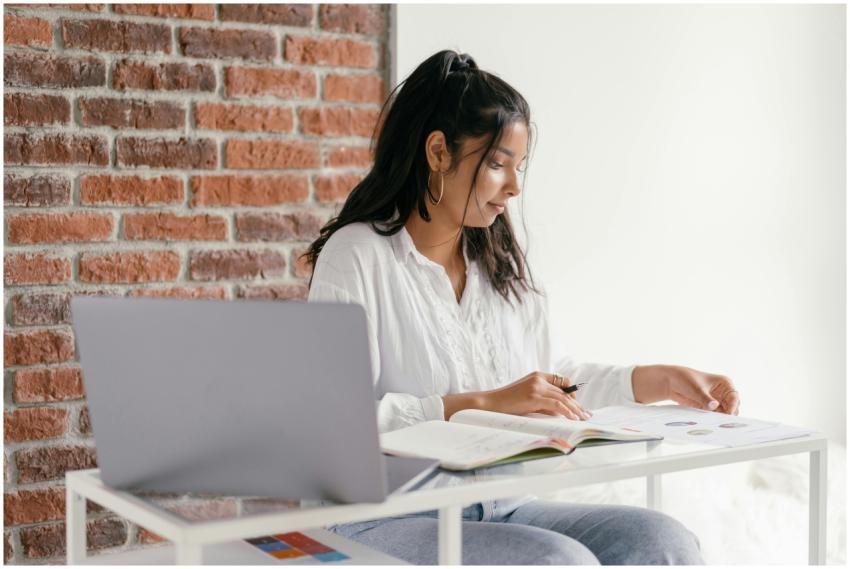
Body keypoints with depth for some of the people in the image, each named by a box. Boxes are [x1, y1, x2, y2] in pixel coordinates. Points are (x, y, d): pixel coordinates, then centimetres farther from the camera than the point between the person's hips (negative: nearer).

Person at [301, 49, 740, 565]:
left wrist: (665, 380, 9)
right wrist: (488, 404, -21)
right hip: (392, 519, -6)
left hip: (503, 509, 7)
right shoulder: (357, 256, -7)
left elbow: (553, 378, 21)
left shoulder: (499, 262, 15)